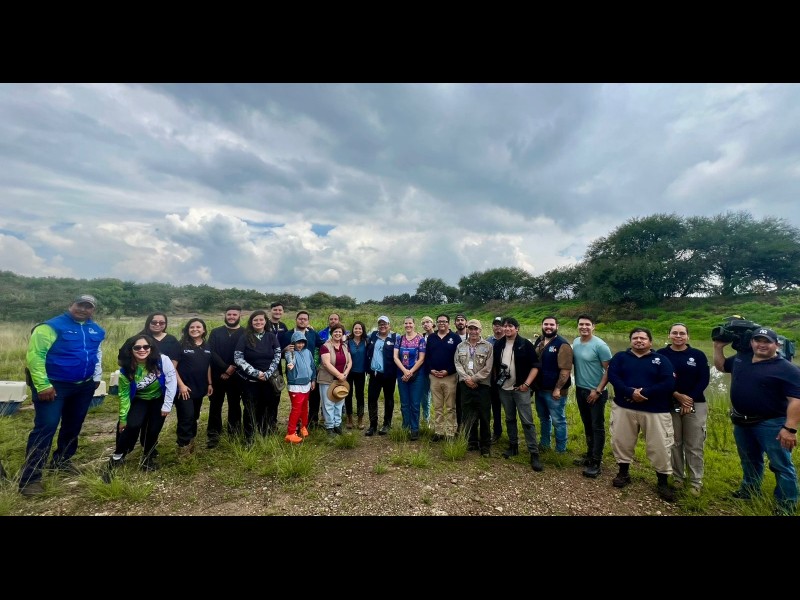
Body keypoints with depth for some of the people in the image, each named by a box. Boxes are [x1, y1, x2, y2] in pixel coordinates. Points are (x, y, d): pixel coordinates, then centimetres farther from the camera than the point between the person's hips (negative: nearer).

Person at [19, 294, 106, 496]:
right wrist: (42, 385, -20)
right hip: (54, 385, -6)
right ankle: (30, 478, 2)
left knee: (73, 426, 16)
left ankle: (61, 460, 34)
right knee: (45, 427, -8)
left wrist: (97, 378, 13)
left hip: (84, 386, 6)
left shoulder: (96, 330, 6)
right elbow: (34, 355, -17)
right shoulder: (52, 326, -14)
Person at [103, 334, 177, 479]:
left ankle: (148, 457, 27)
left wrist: (167, 405, -18)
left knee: (154, 430, -2)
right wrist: (123, 418, -3)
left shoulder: (162, 360, -27)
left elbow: (171, 381, -20)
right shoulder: (126, 370, -19)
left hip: (159, 399, -1)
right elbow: (124, 394, -7)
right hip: (139, 401, 1)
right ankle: (117, 458, 6)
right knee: (133, 426, -20)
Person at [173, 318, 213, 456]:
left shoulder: (207, 347, 6)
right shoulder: (181, 345, -9)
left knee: (195, 416, 16)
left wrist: (209, 383, 11)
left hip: (199, 388, 5)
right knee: (186, 417, -4)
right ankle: (183, 446, 11)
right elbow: (173, 367, -11)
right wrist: (181, 385, -16)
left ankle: (190, 441, 33)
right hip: (184, 388, -5)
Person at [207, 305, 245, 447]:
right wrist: (226, 368, -16)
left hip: (236, 377, 0)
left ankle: (234, 434, 24)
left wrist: (232, 369, -14)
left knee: (235, 405, 11)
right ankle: (213, 436, 18)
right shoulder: (215, 332, 4)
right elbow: (211, 352, -6)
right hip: (217, 375, 1)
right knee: (215, 406, 6)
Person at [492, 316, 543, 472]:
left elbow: (535, 366, -9)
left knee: (527, 421, -2)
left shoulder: (525, 344, -9)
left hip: (520, 388, -4)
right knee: (510, 419, 15)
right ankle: (513, 446, 29)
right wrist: (496, 380, 9)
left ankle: (534, 454, 5)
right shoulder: (498, 344, 4)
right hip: (504, 389, 4)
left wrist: (526, 384, -14)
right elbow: (495, 364, 15)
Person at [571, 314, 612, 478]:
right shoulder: (575, 342, 2)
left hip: (595, 392, -6)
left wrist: (598, 390, -15)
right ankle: (590, 455, 32)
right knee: (587, 425, 18)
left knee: (597, 427, 4)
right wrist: (576, 385, 5)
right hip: (580, 390, 6)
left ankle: (596, 463, 13)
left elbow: (609, 370, -14)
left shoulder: (600, 345, -16)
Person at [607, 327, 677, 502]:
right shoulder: (620, 357, 4)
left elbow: (669, 383, -10)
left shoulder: (661, 360, 3)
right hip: (624, 407, 1)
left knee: (659, 446, 4)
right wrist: (630, 392, -23)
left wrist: (644, 393, -20)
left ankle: (663, 482, 24)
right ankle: (623, 472, 28)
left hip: (655, 410, -1)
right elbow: (612, 376, -9)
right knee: (621, 441, 8)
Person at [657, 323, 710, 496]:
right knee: (675, 444, 9)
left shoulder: (698, 355, 2)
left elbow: (704, 379, -3)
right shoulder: (661, 354, -1)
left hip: (695, 405, 0)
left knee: (694, 446, 4)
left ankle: (696, 482, 17)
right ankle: (677, 477, 22)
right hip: (669, 405, 0)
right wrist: (678, 395, -14)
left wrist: (690, 399, -11)